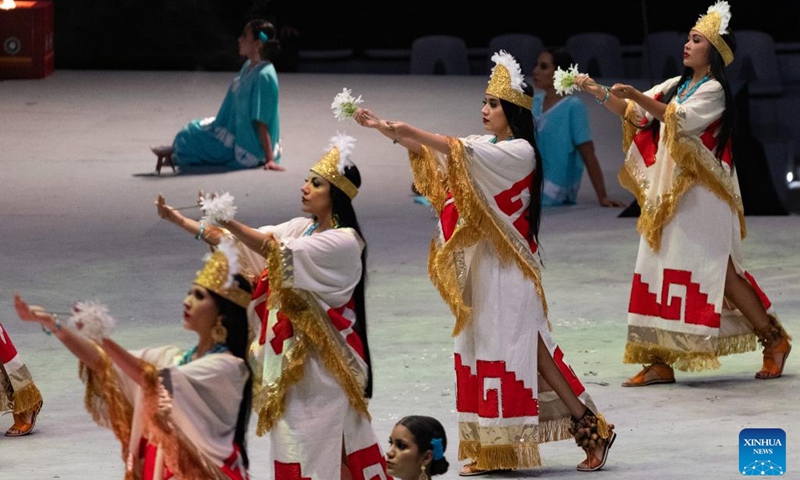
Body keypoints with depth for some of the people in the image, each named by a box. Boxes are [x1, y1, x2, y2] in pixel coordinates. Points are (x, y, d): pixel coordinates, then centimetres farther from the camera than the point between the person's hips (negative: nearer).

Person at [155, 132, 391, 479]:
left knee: (312, 447, -6)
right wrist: (177, 219, 0)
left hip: (319, 361, -8)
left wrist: (227, 222, -35)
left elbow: (282, 254, -27)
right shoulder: (302, 228, 10)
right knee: (294, 440, 11)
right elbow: (248, 244, 8)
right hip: (291, 353, 8)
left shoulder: (344, 243, -15)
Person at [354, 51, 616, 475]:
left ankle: (591, 428, -2)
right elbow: (433, 153, 7)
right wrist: (386, 129, -4)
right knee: (483, 348, 5)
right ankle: (491, 449, 7)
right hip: (479, 264, 8)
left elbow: (459, 152, -25)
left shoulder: (519, 152, -12)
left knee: (526, 348, -9)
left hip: (507, 266, -8)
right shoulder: (486, 148, 13)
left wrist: (410, 132, -28)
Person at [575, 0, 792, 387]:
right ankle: (662, 361, 2)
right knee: (664, 272, 2)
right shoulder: (677, 86, 15)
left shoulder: (713, 91, -8)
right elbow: (632, 113, 15)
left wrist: (638, 96, -33)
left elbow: (682, 119, -25)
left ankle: (774, 340, 8)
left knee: (718, 271, -6)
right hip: (669, 195, 8)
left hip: (702, 196, -8)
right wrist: (598, 93, 0)